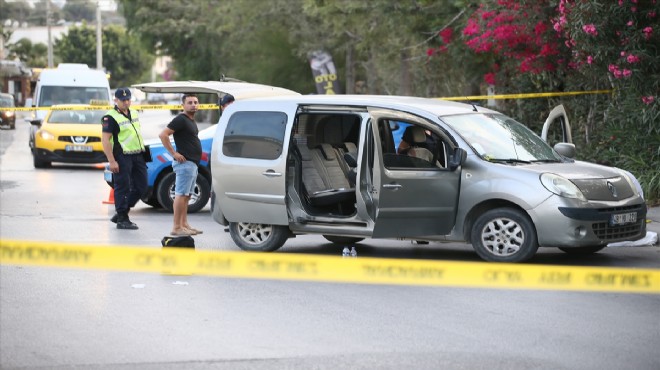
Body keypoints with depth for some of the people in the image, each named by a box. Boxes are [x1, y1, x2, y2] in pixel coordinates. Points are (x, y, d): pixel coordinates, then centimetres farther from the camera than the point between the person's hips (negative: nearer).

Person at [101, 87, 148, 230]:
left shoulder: (134, 114, 16)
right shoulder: (110, 118, -10)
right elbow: (105, 140, -16)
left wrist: (143, 152, 20)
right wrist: (111, 161, -21)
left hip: (137, 155, 8)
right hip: (122, 158, -8)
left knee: (141, 186, 9)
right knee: (122, 188, -4)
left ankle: (122, 212, 21)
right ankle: (122, 219, 3)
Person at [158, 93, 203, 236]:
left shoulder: (191, 121, 17)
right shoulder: (181, 119, -13)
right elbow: (163, 135, -21)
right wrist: (174, 153, -20)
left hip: (193, 164, 10)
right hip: (185, 162, -10)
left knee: (186, 196, 13)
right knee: (181, 195, -10)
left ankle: (184, 224, 18)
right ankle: (177, 227, -10)